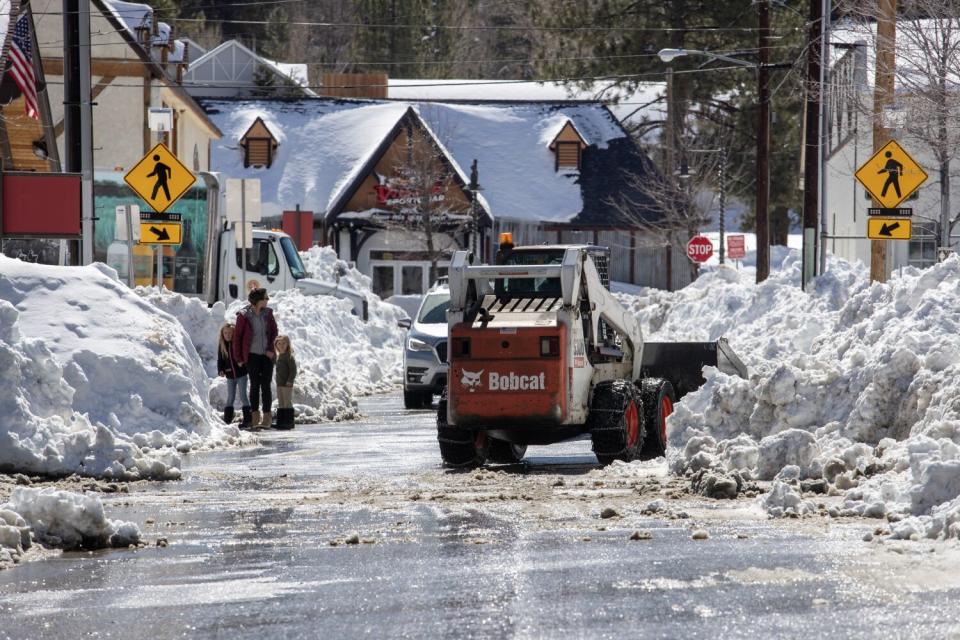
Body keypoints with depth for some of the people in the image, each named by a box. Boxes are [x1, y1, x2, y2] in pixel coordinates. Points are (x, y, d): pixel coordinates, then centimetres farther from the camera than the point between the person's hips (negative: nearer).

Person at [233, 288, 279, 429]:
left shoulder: (268, 313, 2)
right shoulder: (244, 315, -8)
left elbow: (274, 331, 9)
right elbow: (237, 336, -2)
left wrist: (271, 349, -3)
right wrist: (239, 357, -2)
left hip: (267, 355, 2)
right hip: (252, 355, -2)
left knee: (266, 386, 1)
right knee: (255, 385, 2)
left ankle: (267, 416, 5)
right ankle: (255, 416, 8)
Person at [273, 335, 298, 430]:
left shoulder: (289, 357, -11)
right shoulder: (279, 356, 14)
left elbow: (293, 370, -15)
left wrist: (290, 381, -19)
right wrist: (278, 381, 15)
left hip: (287, 384, -9)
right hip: (279, 384, 9)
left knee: (288, 403, -6)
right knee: (281, 403, 11)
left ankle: (289, 422, -5)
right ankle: (280, 421, 14)